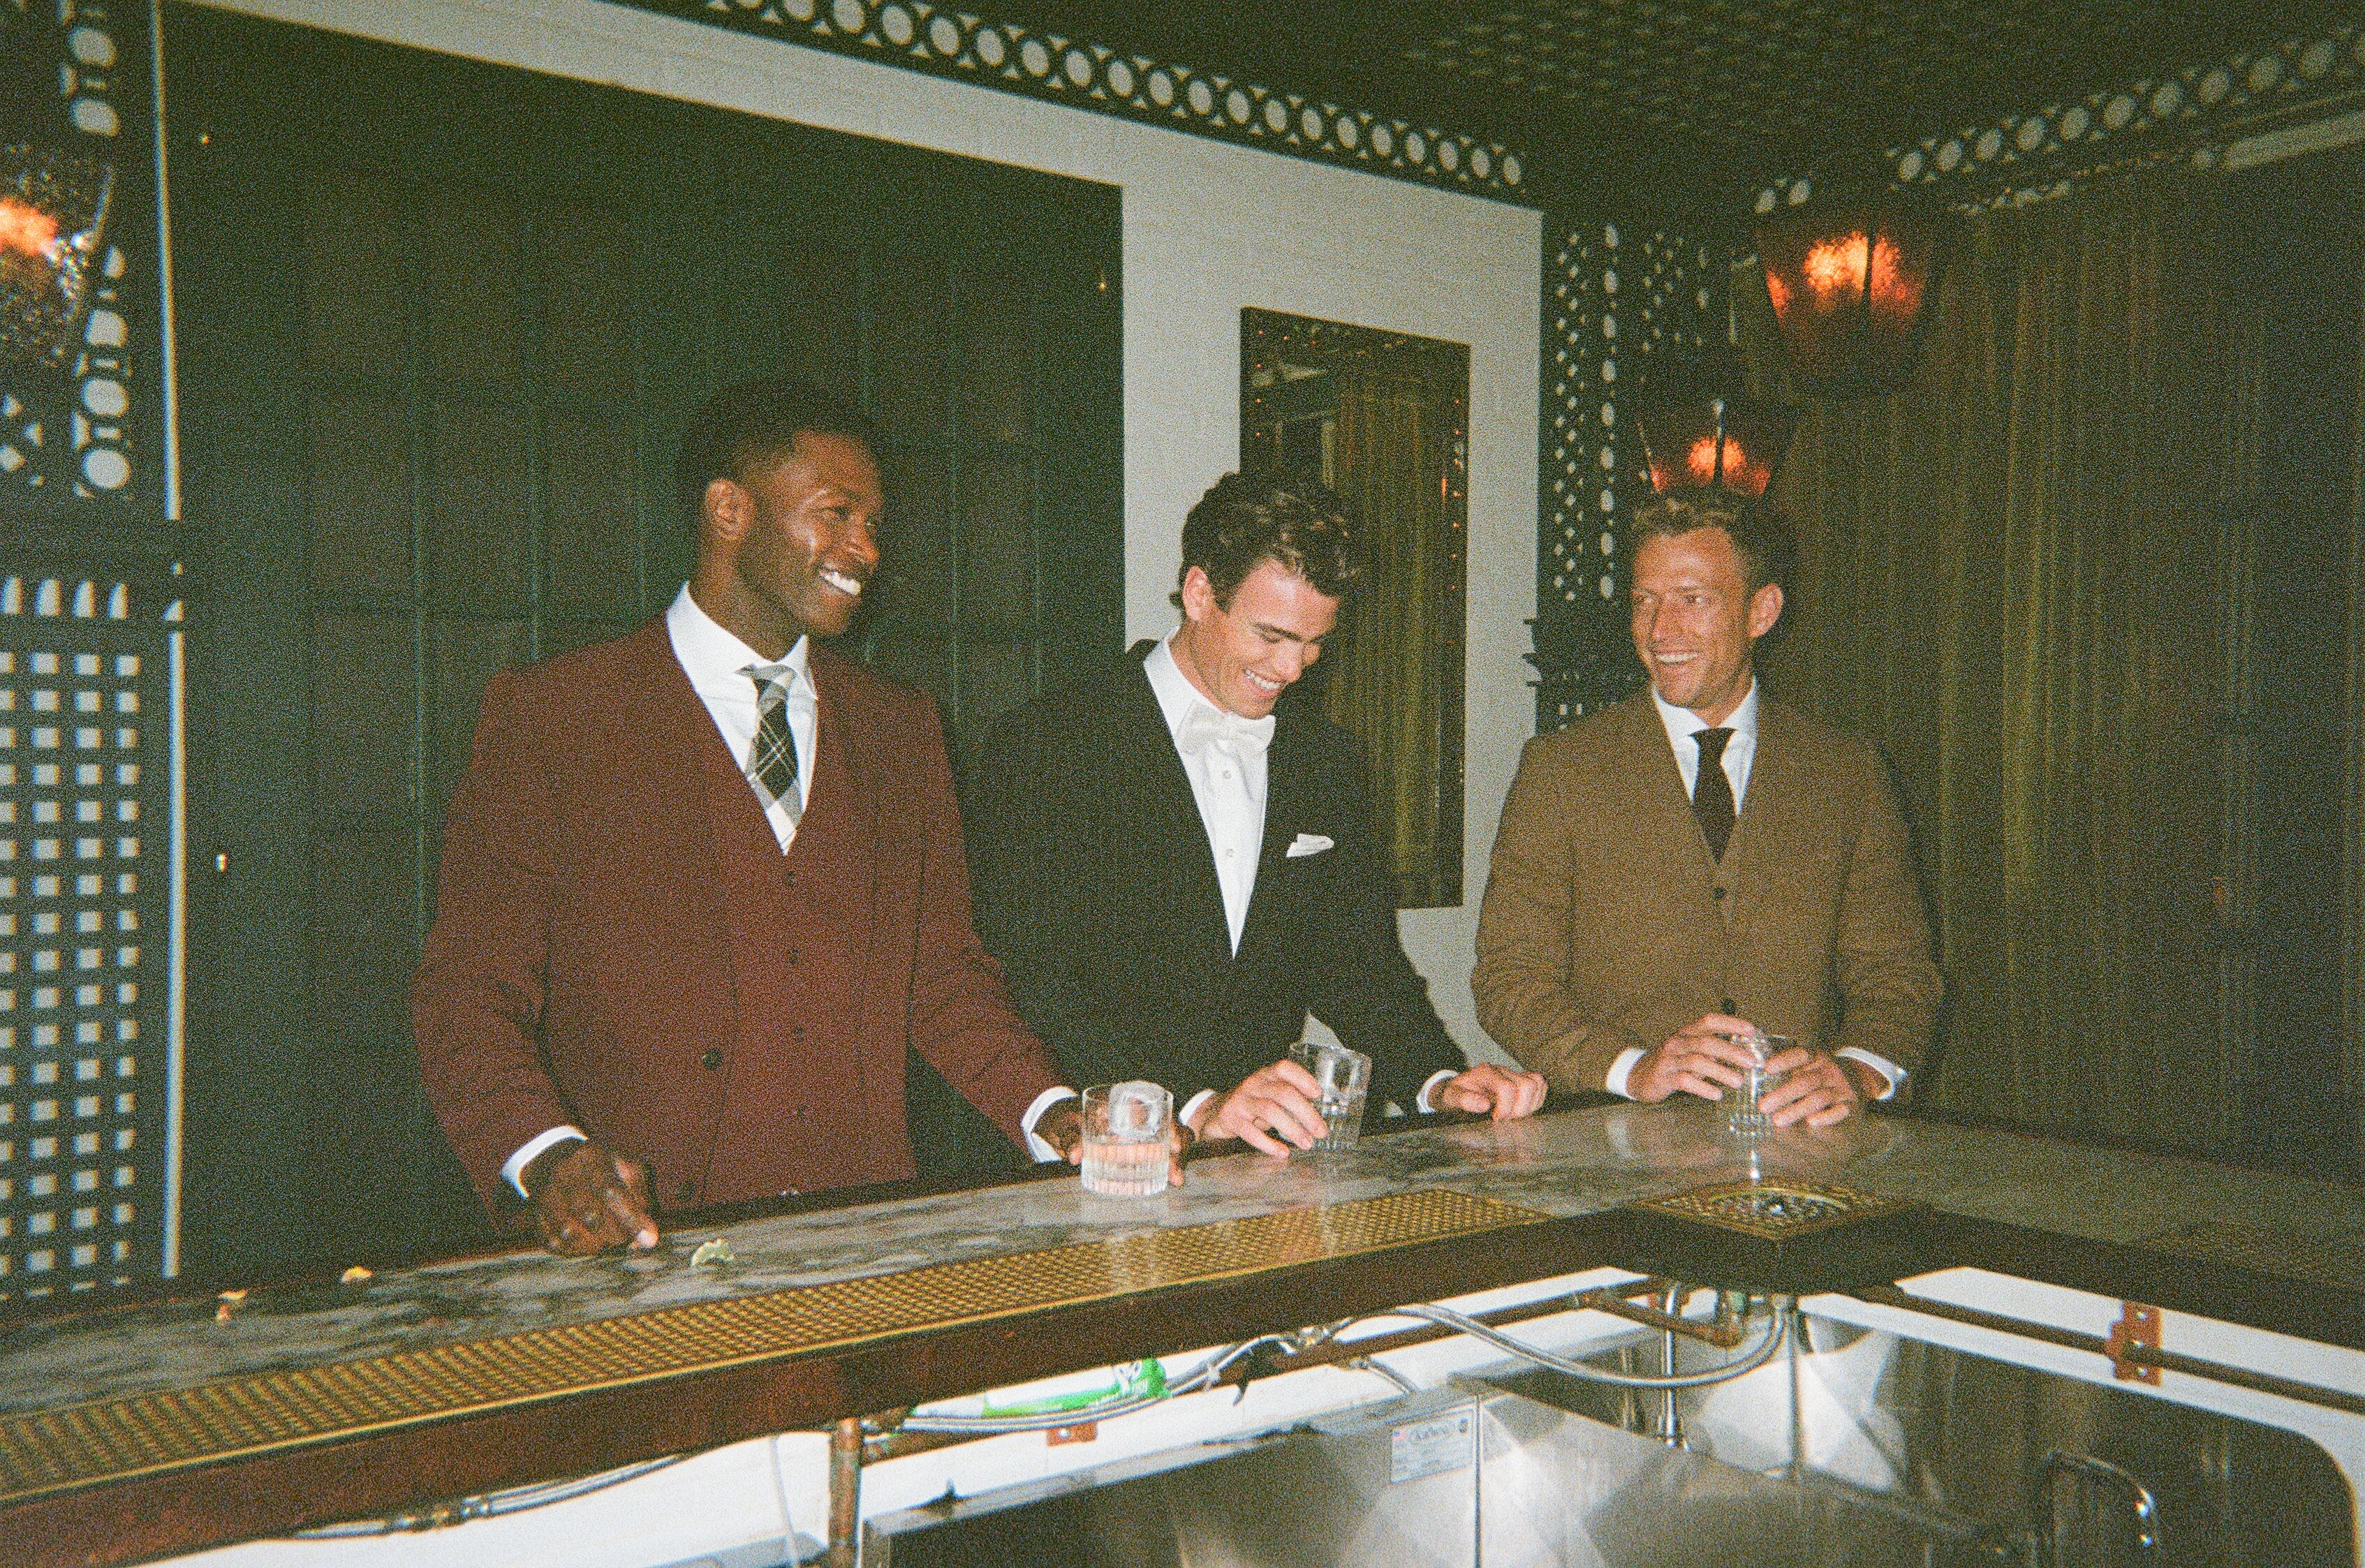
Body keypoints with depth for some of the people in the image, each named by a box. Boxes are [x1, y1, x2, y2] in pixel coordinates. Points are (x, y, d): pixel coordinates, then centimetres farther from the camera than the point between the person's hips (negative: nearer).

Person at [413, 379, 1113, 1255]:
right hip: (648, 1240, -3)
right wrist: (547, 1156, -20)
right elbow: (468, 994, -2)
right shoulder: (548, 718, 0)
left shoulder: (899, 731, 15)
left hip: (863, 1232, 4)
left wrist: (1053, 1116, 2)